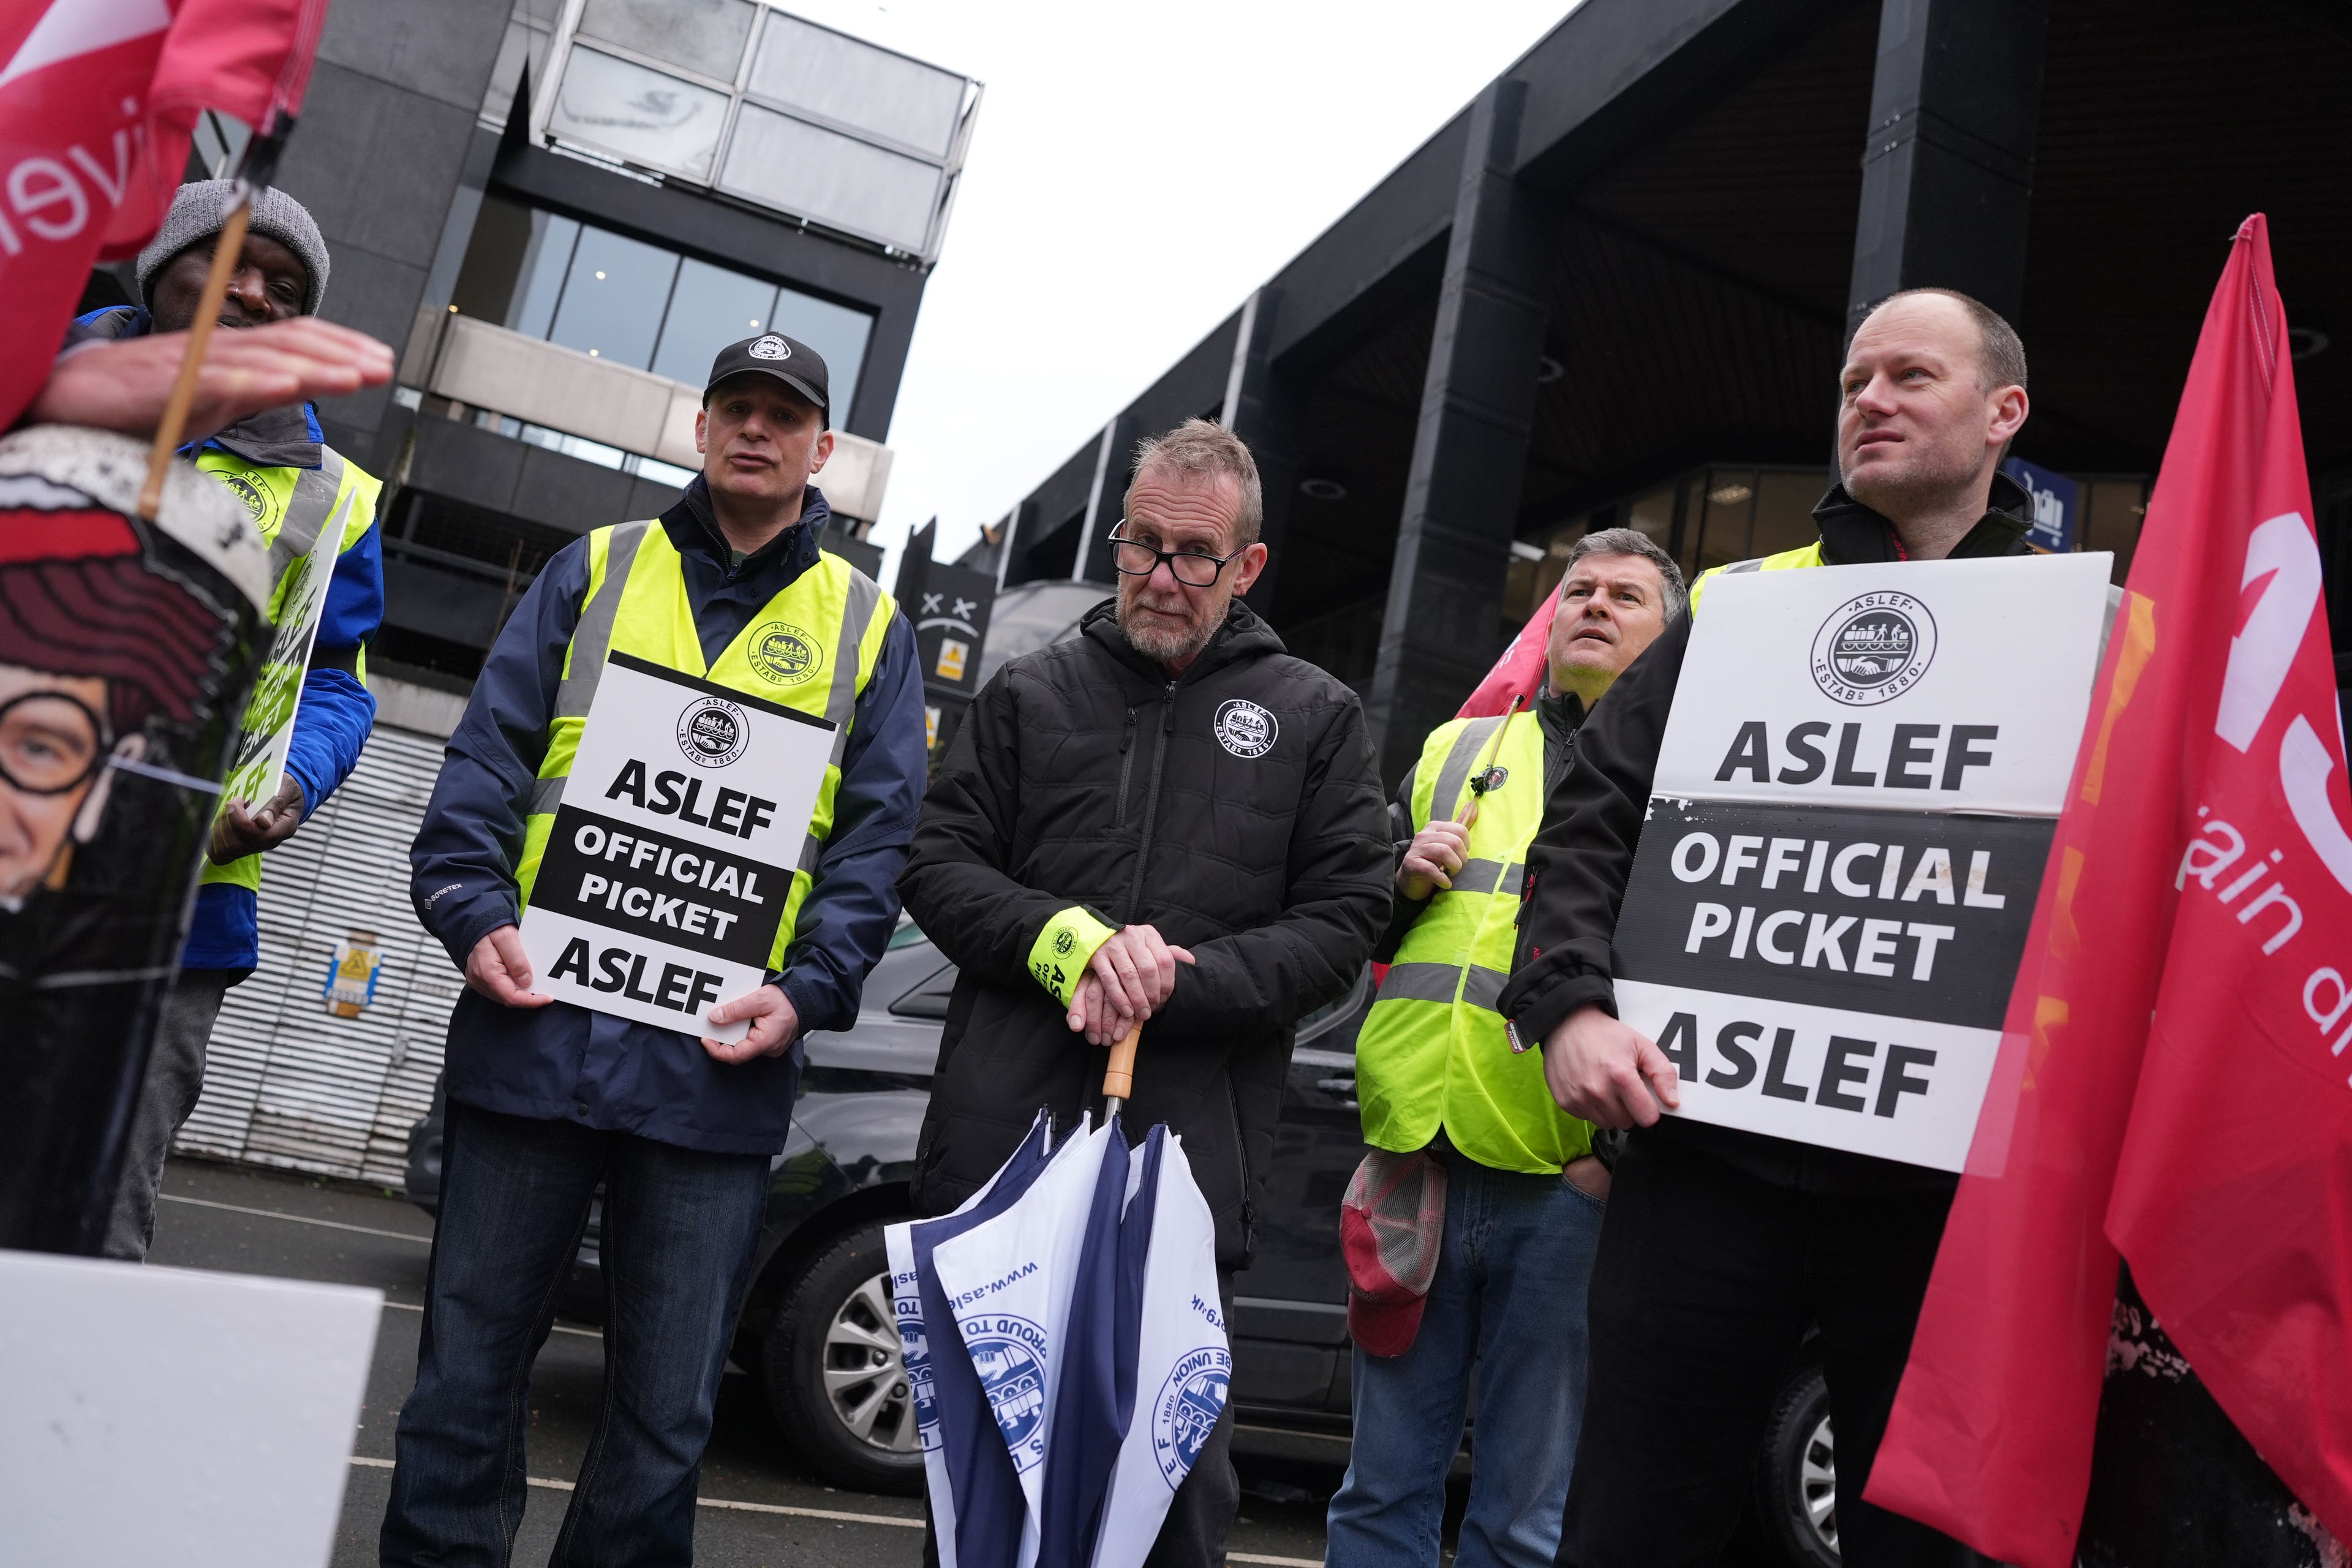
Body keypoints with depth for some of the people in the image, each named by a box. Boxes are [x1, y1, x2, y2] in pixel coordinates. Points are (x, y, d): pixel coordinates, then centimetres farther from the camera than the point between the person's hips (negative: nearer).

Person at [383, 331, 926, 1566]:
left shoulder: (867, 627, 10)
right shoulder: (598, 569, 13)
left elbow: (878, 839, 5)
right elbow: (489, 756, 7)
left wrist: (806, 989, -8)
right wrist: (474, 916, -8)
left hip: (717, 1062, 0)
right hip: (535, 1027, 1)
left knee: (665, 1415, 8)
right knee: (468, 1368, 10)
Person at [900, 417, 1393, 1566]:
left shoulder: (1316, 718, 9)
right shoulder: (1031, 693, 13)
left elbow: (1342, 923, 2)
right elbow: (937, 863, 8)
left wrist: (1171, 988, -12)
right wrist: (1069, 943, -11)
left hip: (1187, 1151, -1)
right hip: (1002, 1133, 2)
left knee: (1178, 1464, 1)